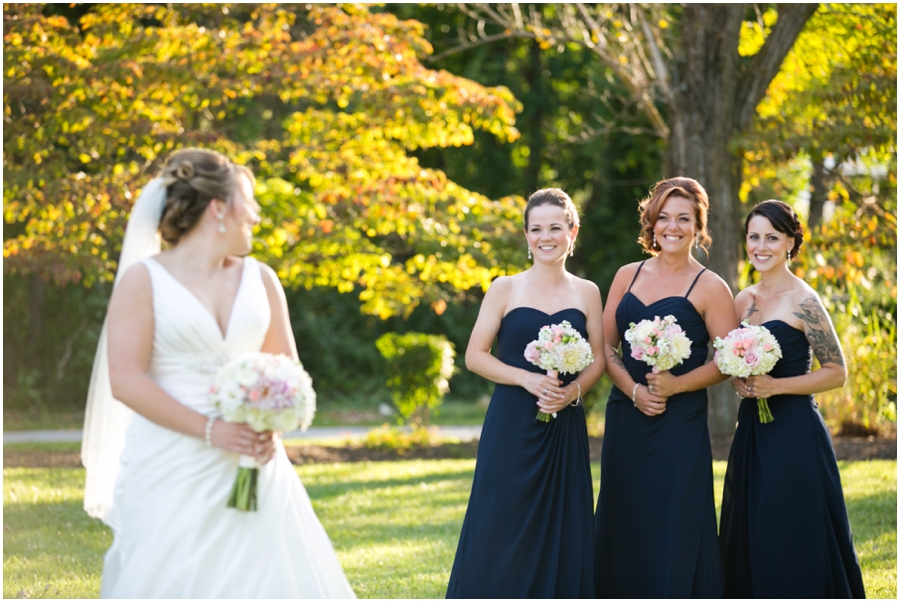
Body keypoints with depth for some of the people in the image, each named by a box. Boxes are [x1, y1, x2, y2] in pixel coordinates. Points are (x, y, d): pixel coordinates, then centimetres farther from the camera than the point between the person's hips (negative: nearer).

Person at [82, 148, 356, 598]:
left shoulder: (259, 279, 13)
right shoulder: (143, 281, -3)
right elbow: (125, 380, -11)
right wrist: (211, 430, -18)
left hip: (251, 469, 4)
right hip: (171, 471, -4)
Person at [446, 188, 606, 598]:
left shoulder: (586, 293, 8)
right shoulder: (505, 290, 1)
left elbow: (598, 360, 9)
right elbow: (475, 356, 0)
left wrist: (572, 391, -11)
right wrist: (527, 379, -13)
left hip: (565, 427, 2)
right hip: (512, 426, -2)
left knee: (561, 531, 2)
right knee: (502, 530, -4)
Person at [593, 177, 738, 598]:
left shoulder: (709, 288, -1)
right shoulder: (628, 276, 11)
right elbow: (604, 345, 8)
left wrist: (676, 385, -17)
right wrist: (633, 390, -9)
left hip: (680, 424, -4)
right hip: (625, 417, 4)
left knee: (674, 528, -5)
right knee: (624, 527, 6)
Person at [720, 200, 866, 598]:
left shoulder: (803, 302, -9)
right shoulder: (742, 301, 11)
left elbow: (837, 372, -9)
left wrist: (776, 386, -18)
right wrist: (738, 383, 1)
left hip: (794, 432, -7)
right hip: (751, 431, 7)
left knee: (794, 543, -5)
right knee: (749, 544, 10)